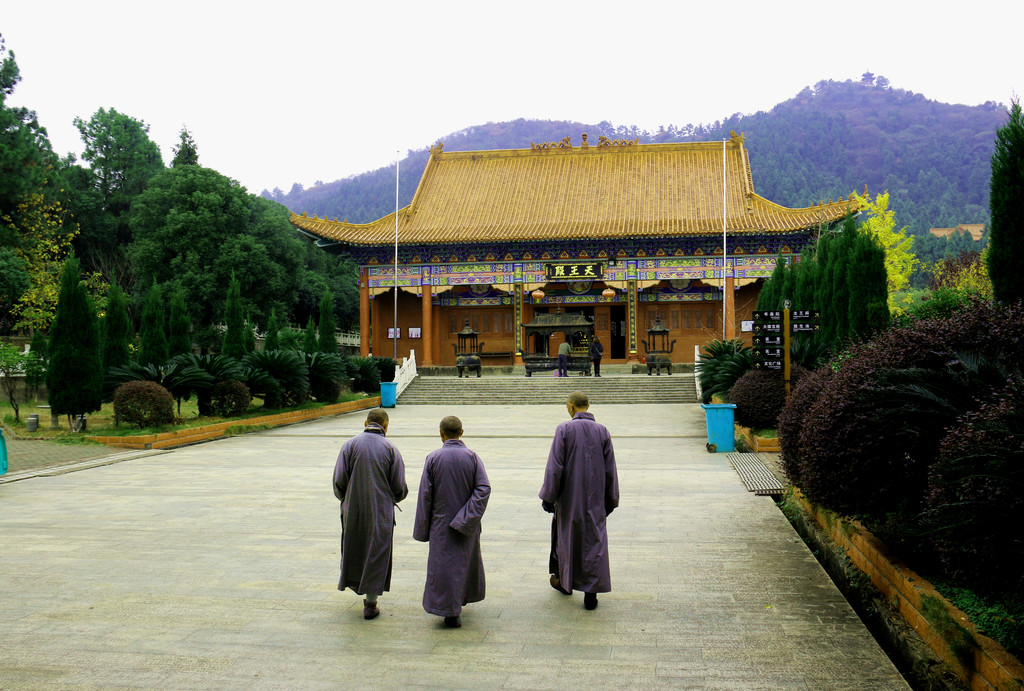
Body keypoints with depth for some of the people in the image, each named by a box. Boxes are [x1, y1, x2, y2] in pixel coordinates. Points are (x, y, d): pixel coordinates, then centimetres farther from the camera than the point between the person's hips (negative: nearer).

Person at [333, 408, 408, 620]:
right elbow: (400, 487, -4)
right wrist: (393, 498, 18)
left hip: (353, 510, 1)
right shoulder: (390, 449, -6)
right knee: (377, 554, 6)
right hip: (381, 511, -1)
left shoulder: (350, 445, -4)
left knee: (353, 549, 22)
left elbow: (339, 480, -5)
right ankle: (370, 604, 9)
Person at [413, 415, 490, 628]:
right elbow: (484, 488, -15)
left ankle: (450, 611, 8)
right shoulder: (472, 457, -6)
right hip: (467, 524, 2)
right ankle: (464, 597, 36)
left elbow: (425, 494, -7)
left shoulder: (433, 458, -9)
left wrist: (422, 528, 0)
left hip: (441, 523, -1)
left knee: (443, 565, 6)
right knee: (465, 560, 21)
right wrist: (466, 517, -14)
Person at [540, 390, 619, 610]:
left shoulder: (564, 429, -11)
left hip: (570, 497, -2)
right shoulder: (602, 431, -1)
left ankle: (564, 582, 33)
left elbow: (555, 467, -11)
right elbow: (610, 469, 3)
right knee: (594, 541, 5)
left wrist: (548, 497, -3)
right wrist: (611, 500, 12)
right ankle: (591, 592, 2)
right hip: (595, 499, 2)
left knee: (566, 535, 17)